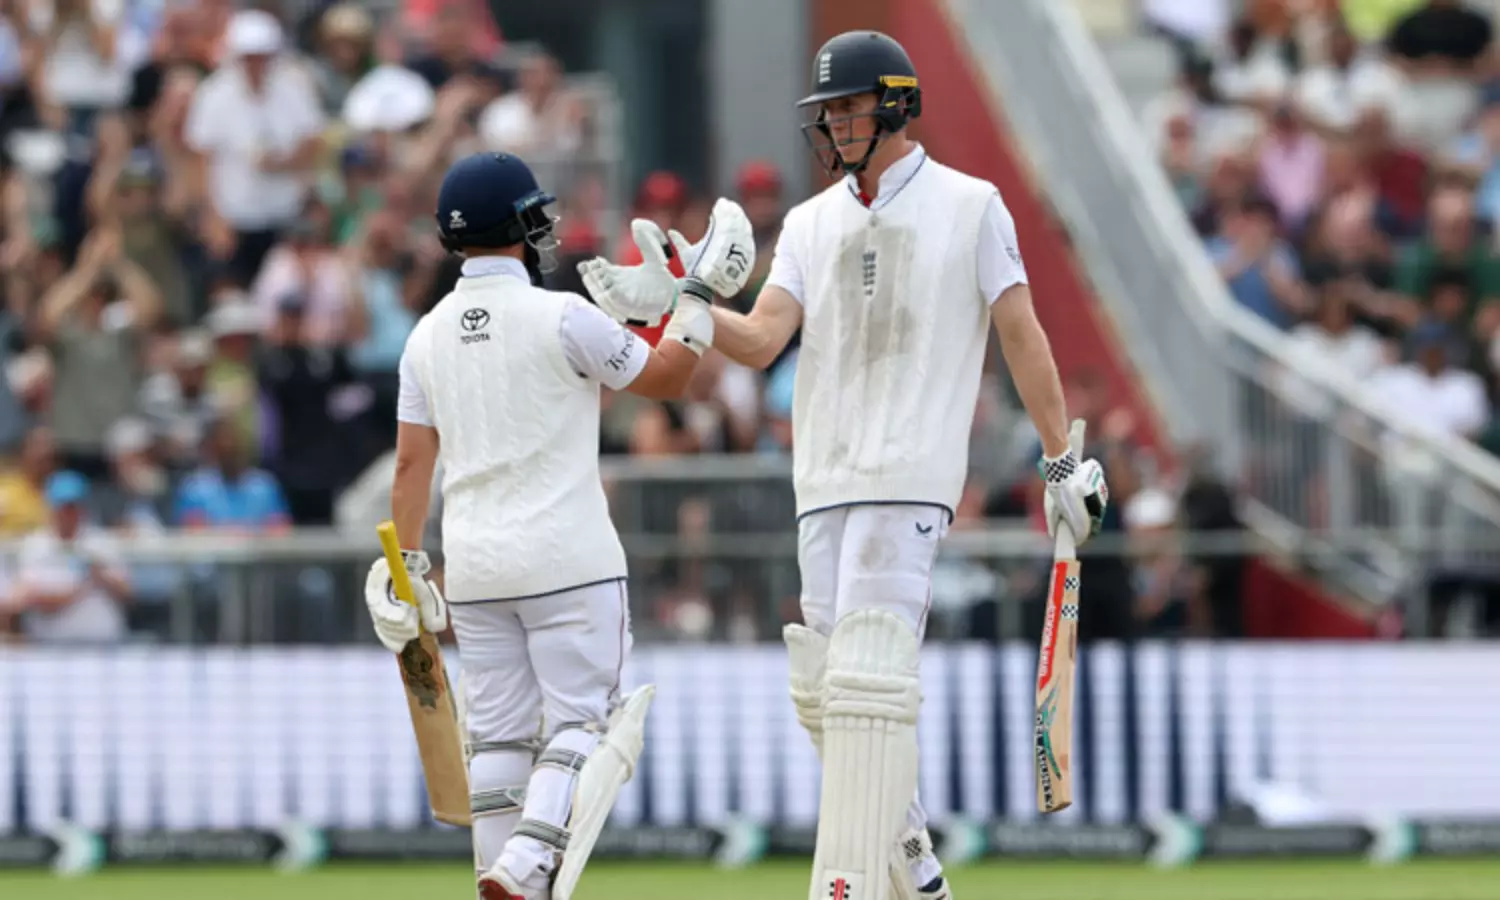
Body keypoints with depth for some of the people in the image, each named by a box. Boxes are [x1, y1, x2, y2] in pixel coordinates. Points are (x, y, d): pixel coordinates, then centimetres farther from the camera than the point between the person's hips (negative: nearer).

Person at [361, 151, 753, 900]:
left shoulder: (428, 335, 7)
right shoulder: (560, 317, -10)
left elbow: (411, 462, 7)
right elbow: (664, 377, -1)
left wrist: (406, 569, 11)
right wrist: (695, 303, 12)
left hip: (474, 569, 6)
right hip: (566, 558, -5)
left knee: (498, 731, 9)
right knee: (580, 720, -4)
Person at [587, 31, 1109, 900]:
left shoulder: (970, 207, 3)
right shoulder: (812, 223, 15)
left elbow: (1021, 334, 3)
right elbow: (761, 340, 4)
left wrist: (1063, 461, 1)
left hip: (911, 479, -6)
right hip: (825, 484, 6)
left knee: (866, 684, -16)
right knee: (824, 693, 4)